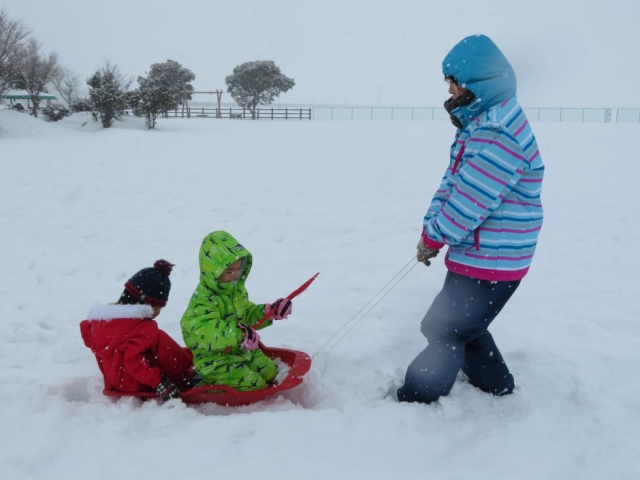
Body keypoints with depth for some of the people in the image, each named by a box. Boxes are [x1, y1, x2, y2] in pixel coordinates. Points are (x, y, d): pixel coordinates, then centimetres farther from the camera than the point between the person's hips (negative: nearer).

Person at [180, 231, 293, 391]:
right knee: (254, 384, -14)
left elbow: (247, 315, 15)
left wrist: (268, 311, -1)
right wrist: (238, 334, -49)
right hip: (215, 358, -9)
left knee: (271, 372, 10)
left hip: (241, 350, 9)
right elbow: (206, 332, -41)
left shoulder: (236, 289, 3)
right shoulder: (203, 301, -27)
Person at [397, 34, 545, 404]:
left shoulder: (498, 135, -26)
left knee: (444, 331, -1)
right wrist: (431, 229, -1)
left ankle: (414, 403, 14)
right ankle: (497, 387, 44)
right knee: (464, 326, 25)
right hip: (477, 254, 10)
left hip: (490, 263, -10)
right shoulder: (479, 123, 9)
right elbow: (453, 181, 10)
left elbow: (469, 202, -26)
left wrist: (433, 236, -10)